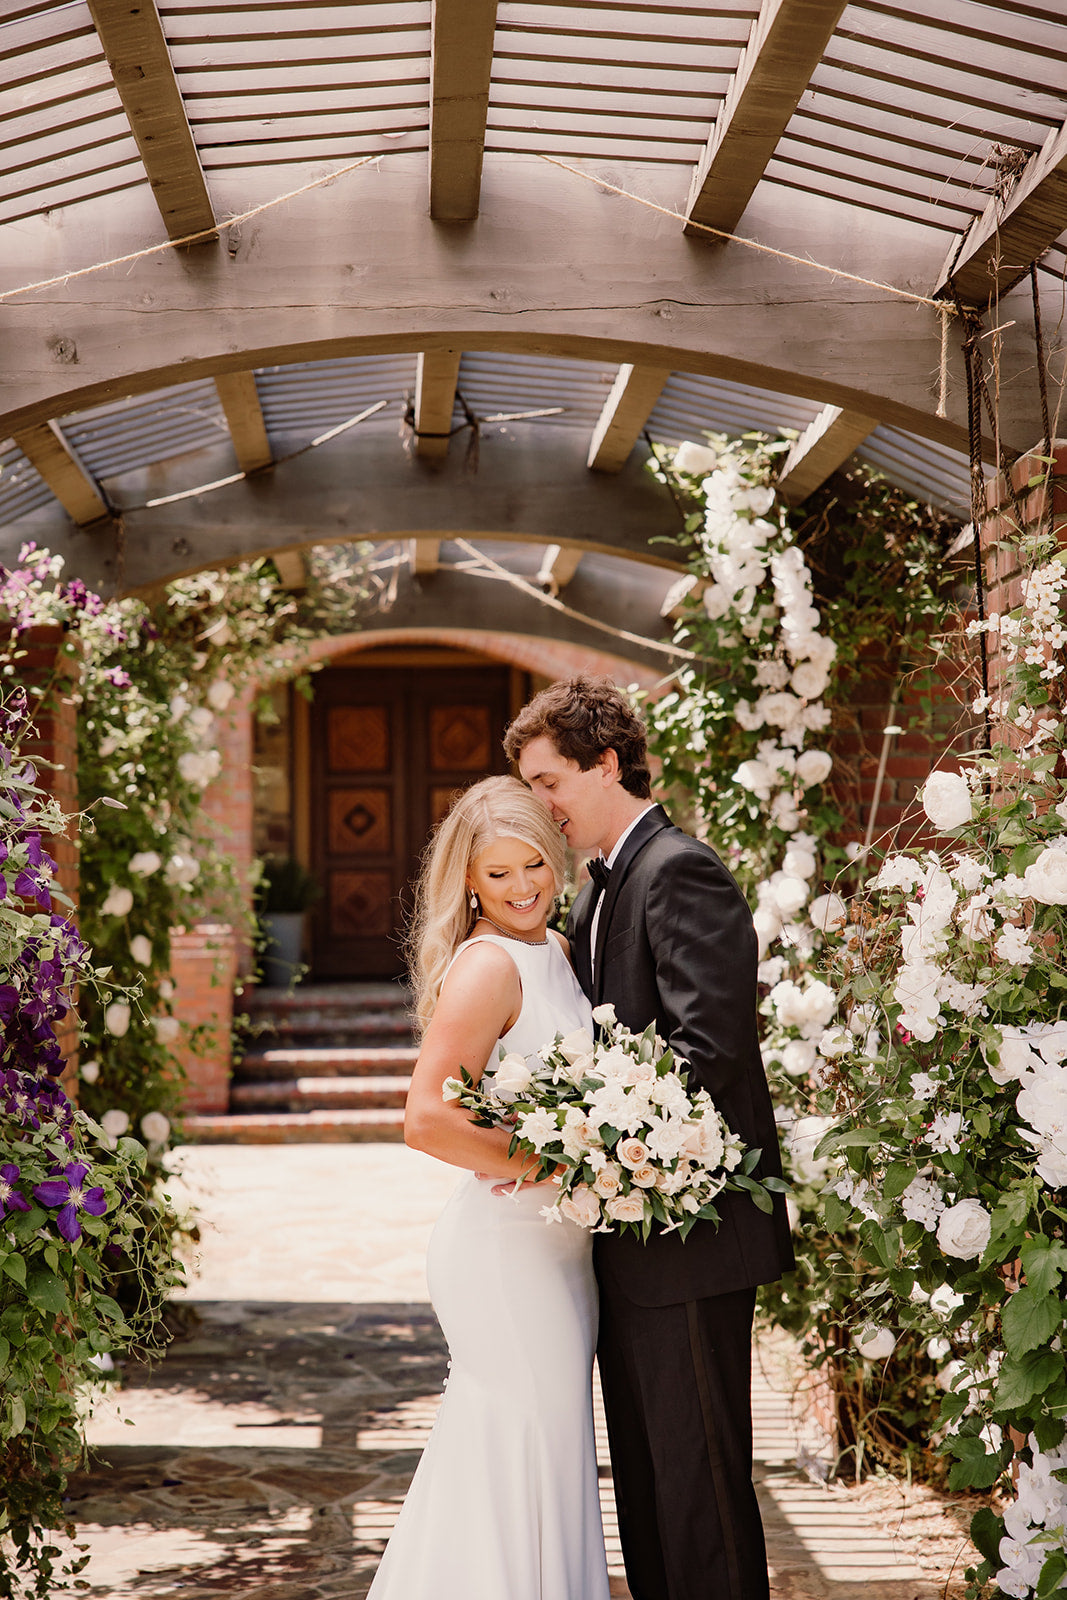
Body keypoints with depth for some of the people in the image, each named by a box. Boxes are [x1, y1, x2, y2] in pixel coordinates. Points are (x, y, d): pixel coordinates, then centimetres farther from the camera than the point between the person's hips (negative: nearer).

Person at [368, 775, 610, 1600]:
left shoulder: (553, 950, 10)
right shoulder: (486, 965, -17)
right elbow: (428, 1120, -25)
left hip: (556, 1246, 9)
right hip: (509, 1251, -9)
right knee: (535, 1461, 0)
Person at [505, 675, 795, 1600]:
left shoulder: (679, 872, -14)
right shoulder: (604, 889, 16)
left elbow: (707, 1048, -23)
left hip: (691, 1232, -10)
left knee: (698, 1473, -2)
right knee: (644, 1469, 16)